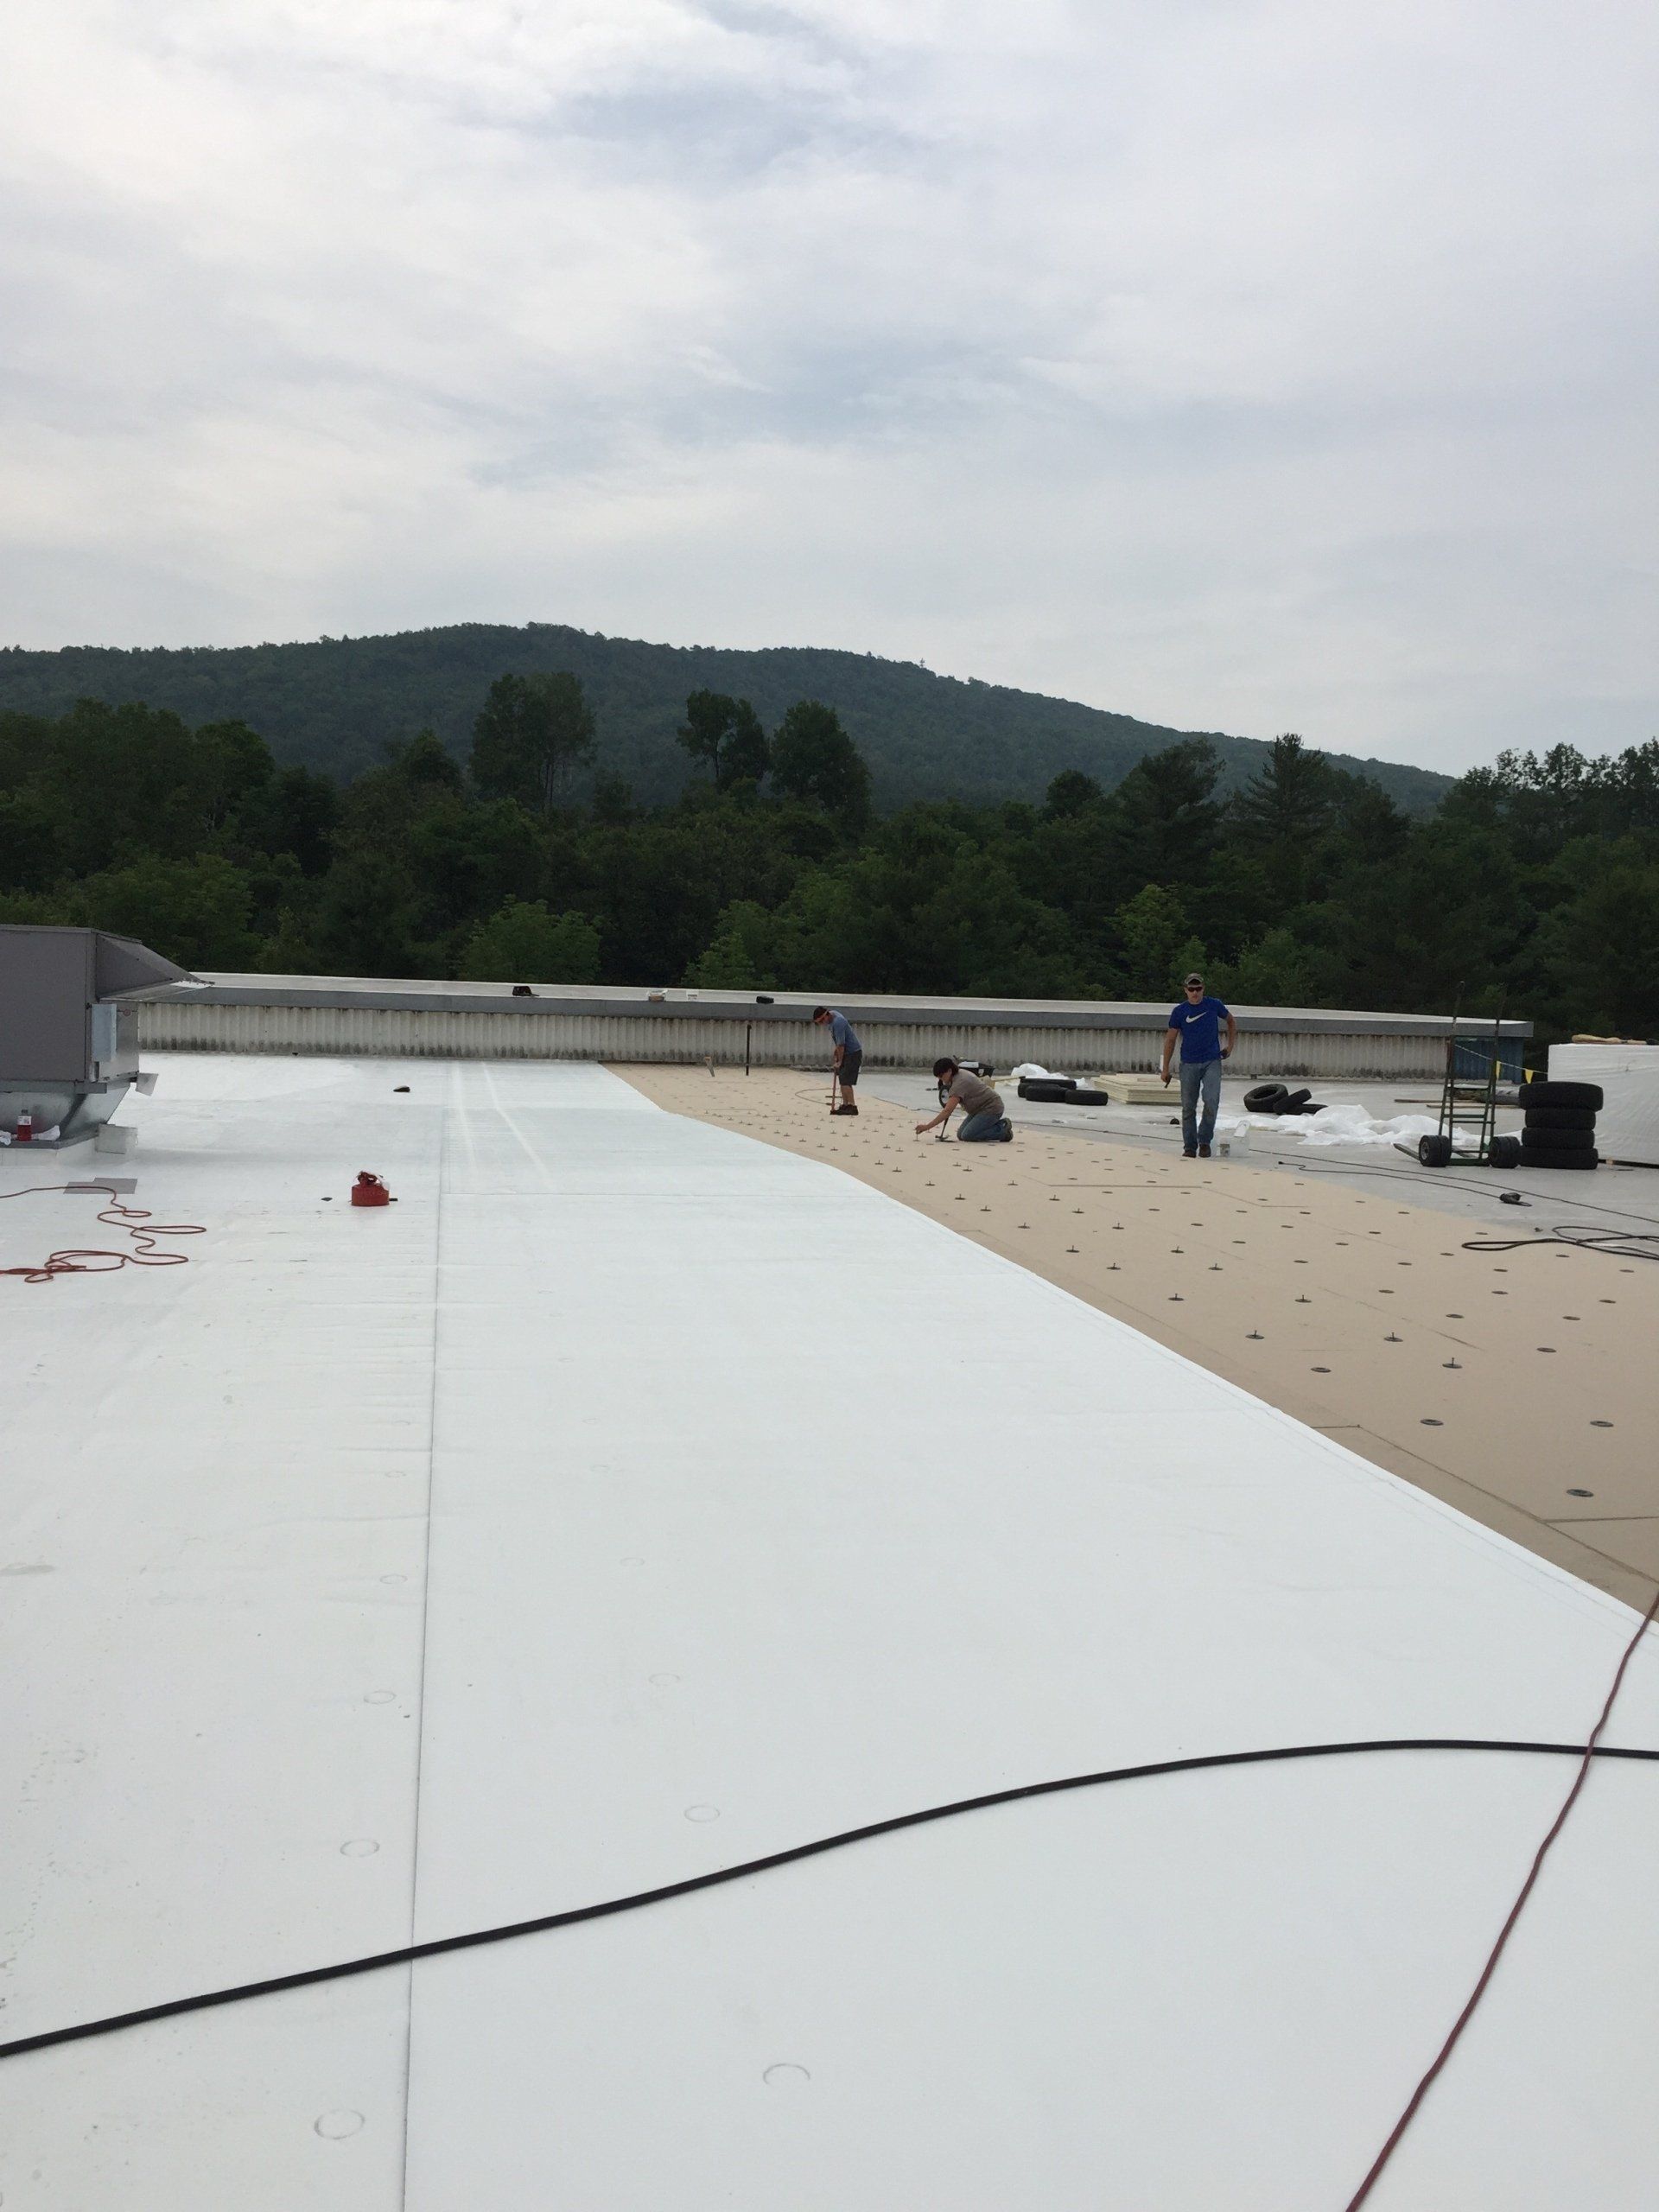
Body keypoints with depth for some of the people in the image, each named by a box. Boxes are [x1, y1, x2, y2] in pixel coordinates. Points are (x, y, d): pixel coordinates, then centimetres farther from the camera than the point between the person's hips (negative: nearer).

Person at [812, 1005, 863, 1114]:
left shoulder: (837, 1023, -26)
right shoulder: (832, 1014, 5)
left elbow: (841, 1045, -23)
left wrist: (839, 1061, -13)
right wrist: (837, 1050, 17)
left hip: (853, 1053, -10)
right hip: (846, 1052, 10)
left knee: (846, 1081, -13)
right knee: (842, 1080, 11)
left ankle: (852, 1106, -12)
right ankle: (845, 1105, 15)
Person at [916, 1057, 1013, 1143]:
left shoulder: (959, 1083, -27)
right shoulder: (960, 1072, 2)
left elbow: (947, 1111, -34)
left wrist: (927, 1126, -36)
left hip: (991, 1108, -10)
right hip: (980, 1109, 10)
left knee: (967, 1136, -20)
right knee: (960, 1135, 4)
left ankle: (1003, 1129, -7)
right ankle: (999, 1124, 13)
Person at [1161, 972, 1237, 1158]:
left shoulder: (1214, 1005, 1)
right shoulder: (1179, 1012, 0)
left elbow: (1231, 1022, 20)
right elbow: (1170, 1040, 6)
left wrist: (1230, 1046, 14)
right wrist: (1165, 1069, 4)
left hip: (1212, 1062, -1)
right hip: (1189, 1064, 1)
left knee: (1211, 1101, -16)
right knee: (1188, 1107, 3)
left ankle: (1205, 1141, 1)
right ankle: (1189, 1147, 13)